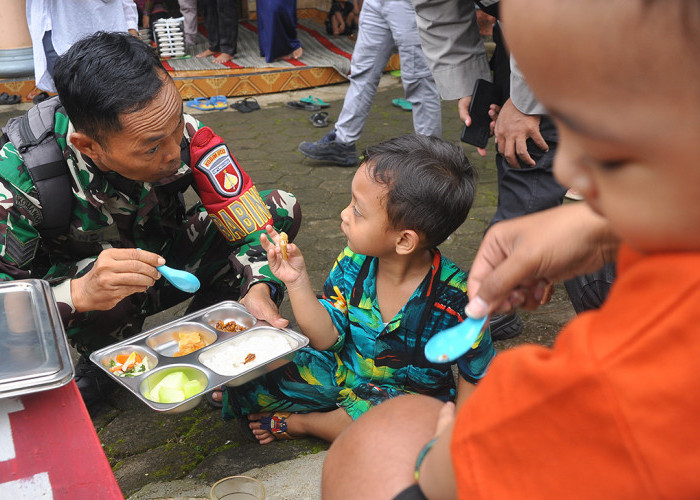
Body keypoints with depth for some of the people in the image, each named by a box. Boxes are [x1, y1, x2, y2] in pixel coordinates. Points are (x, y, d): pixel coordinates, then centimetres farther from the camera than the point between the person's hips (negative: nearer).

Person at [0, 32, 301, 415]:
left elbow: (244, 211, -16)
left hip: (167, 263, 4)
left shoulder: (179, 131, -24)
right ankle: (97, 366, -2)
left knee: (282, 209, -14)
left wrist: (258, 287, -34)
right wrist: (80, 294, -49)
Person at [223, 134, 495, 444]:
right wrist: (297, 280, -19)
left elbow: (474, 375, -10)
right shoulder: (353, 264, -12)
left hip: (407, 394, -3)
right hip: (346, 370, 3)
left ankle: (296, 423, -10)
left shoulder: (456, 299, -24)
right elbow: (328, 337, -10)